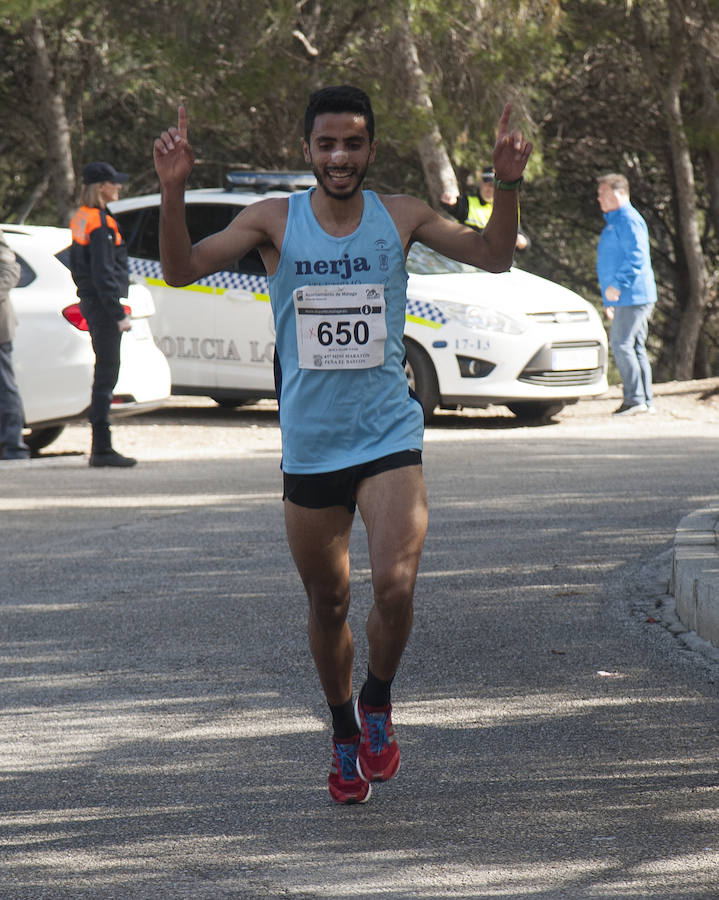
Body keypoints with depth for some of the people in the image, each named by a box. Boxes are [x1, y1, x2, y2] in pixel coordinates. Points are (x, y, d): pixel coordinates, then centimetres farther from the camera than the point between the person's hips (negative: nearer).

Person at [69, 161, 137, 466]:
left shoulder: (80, 219, 13)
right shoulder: (101, 224, -17)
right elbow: (102, 273, -20)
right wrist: (119, 314, -18)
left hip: (90, 303, 10)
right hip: (103, 304, -10)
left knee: (104, 373, 15)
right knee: (106, 374, -8)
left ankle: (100, 448, 19)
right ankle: (102, 449, -7)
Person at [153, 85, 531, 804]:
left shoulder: (400, 217, 1)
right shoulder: (275, 220, -1)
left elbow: (494, 257, 5)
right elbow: (181, 270, -6)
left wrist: (507, 185, -11)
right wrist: (173, 191, -22)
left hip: (388, 437, -1)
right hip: (309, 443, 1)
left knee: (395, 584, -20)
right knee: (328, 605, 11)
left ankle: (378, 704, 7)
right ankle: (345, 734, 33)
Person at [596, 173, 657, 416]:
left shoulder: (628, 220, -11)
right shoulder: (613, 221, 21)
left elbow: (636, 257, -22)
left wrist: (618, 285, -25)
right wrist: (609, 302, 27)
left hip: (633, 296, -10)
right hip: (625, 299, 10)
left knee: (622, 344, -12)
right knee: (635, 347, 9)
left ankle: (635, 399, -11)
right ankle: (645, 400, 11)